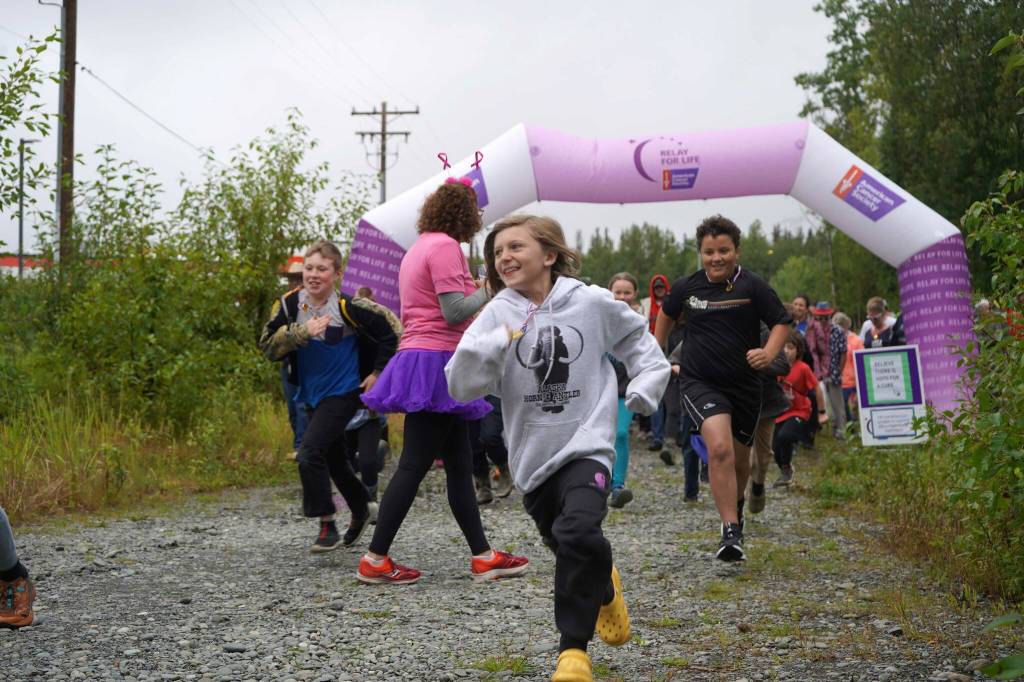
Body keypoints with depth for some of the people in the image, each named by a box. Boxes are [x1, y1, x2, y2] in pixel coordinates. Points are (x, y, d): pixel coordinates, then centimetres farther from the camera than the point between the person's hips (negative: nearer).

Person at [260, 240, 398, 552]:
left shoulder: (347, 307, -19)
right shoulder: (289, 304, -5)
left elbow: (388, 335, -9)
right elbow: (267, 346, -12)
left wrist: (379, 372, -6)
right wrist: (301, 333, -26)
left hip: (343, 391, -6)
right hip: (312, 394, 6)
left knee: (310, 451, -20)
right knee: (334, 459, 19)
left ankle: (327, 526, -10)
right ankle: (360, 511, 42)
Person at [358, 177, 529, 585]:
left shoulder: (418, 248, 18)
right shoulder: (445, 246, -12)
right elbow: (453, 312, -18)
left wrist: (475, 293, 23)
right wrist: (488, 291, -3)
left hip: (420, 358, 10)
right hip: (436, 362, -10)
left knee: (460, 465, 9)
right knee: (414, 464, -8)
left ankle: (483, 556, 11)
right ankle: (375, 559, -6)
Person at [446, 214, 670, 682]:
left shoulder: (592, 304, -3)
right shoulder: (497, 315, -2)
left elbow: (639, 342, 15)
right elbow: (461, 386, -10)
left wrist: (644, 388, 2)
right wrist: (493, 345, -24)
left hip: (587, 445, -3)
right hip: (532, 453, 3)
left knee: (578, 534, -27)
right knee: (570, 552, 16)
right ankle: (604, 590, 51)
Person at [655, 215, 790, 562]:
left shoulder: (753, 287, -8)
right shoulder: (686, 286, -1)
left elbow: (781, 322, -2)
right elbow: (667, 315, 19)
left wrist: (769, 352, -20)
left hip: (743, 384, 1)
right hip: (699, 382, -1)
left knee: (739, 457, 16)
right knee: (720, 447, -25)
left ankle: (736, 504, 50)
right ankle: (731, 532, -24)